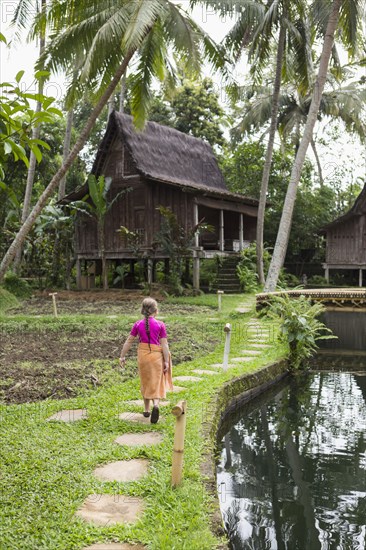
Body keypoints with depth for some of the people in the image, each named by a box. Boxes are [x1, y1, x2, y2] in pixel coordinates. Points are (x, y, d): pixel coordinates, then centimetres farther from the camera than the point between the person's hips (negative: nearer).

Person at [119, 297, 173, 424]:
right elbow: (164, 344, -8)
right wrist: (166, 361, -4)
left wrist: (122, 356, 10)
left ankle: (146, 410, 28)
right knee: (156, 383, 6)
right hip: (156, 355, -2)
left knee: (145, 382, 18)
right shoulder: (160, 325, -8)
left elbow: (129, 341, 1)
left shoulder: (138, 324, -2)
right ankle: (156, 404, -19)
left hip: (143, 355, 2)